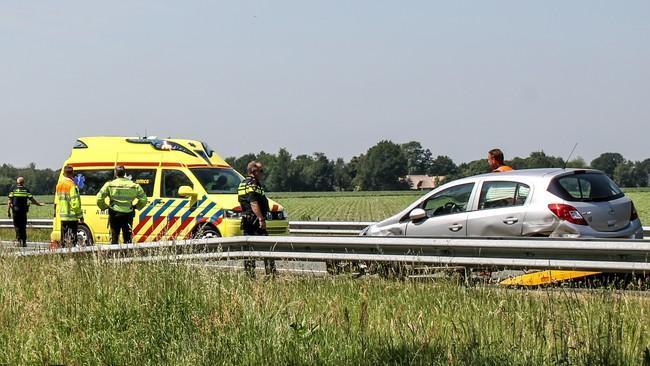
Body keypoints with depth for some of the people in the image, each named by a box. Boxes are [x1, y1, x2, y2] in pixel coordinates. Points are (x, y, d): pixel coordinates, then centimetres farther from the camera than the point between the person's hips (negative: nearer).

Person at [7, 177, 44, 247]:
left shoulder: (13, 190, 1)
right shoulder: (26, 191, 0)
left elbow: (9, 202, -4)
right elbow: (32, 200, 2)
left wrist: (8, 211, -1)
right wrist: (39, 204, 18)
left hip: (15, 211, 0)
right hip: (23, 211, 0)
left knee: (17, 226, 5)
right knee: (23, 226, 9)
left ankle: (19, 239, -11)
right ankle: (24, 242, 8)